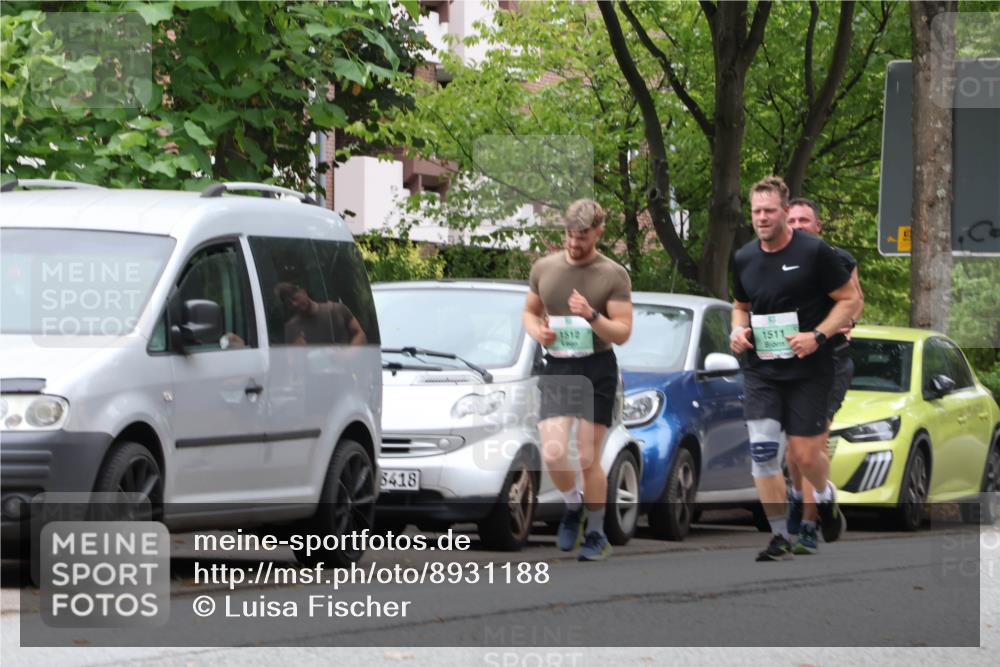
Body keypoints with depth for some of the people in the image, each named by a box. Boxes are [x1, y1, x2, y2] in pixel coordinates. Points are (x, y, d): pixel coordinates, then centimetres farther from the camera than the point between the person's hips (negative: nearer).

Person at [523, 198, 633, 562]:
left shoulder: (613, 276, -4)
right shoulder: (544, 268, 6)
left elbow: (622, 332, -7)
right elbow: (530, 311, 20)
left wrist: (591, 316, -24)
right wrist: (537, 330, -3)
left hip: (597, 370, -3)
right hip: (556, 369, 3)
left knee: (588, 458, 0)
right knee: (553, 455, -11)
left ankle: (596, 534, 15)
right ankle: (573, 505, 20)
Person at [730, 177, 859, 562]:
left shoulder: (814, 252, -10)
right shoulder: (743, 259, 6)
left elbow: (849, 299, -6)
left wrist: (817, 336, -19)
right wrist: (738, 331, -1)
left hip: (808, 369, -4)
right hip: (761, 371, 4)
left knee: (804, 455, -2)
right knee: (762, 450, -8)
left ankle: (825, 497, 34)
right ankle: (779, 537, 0)